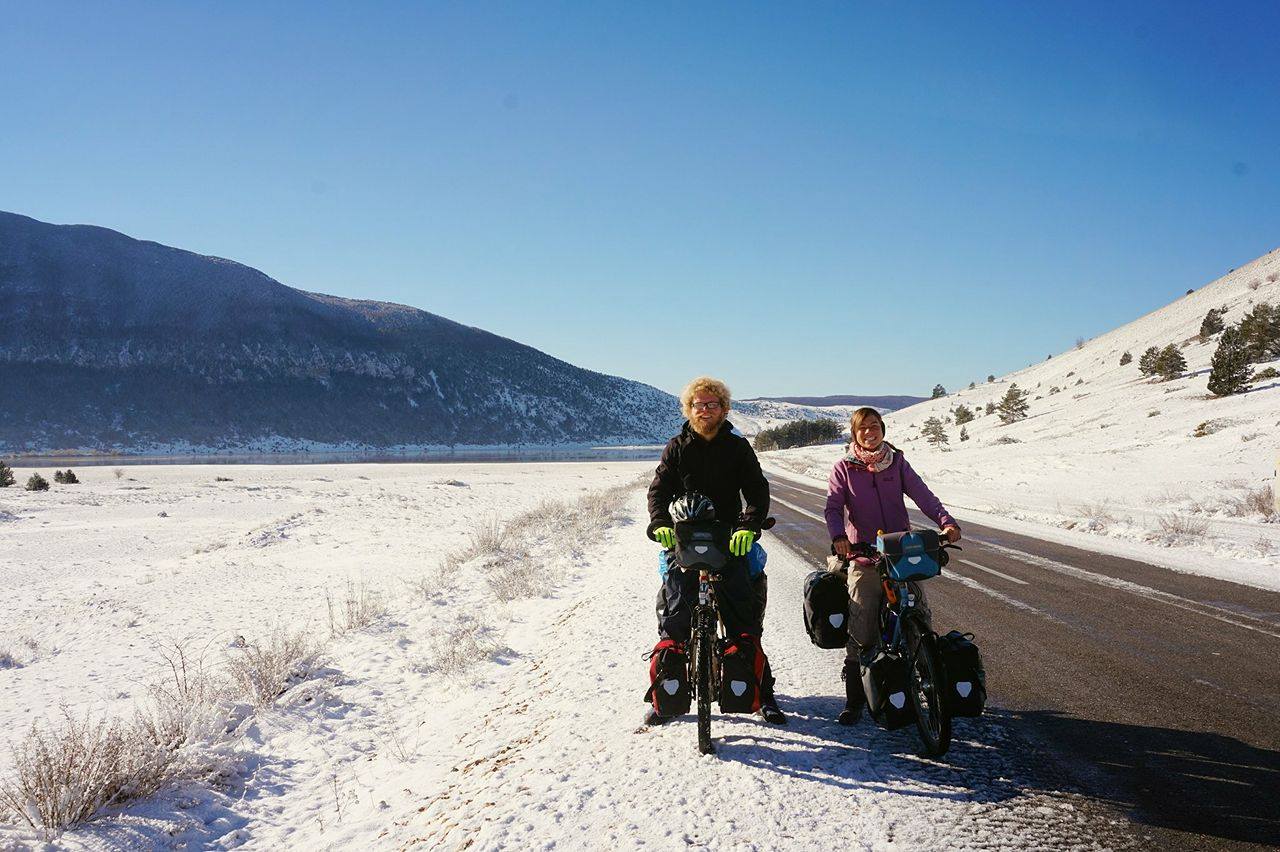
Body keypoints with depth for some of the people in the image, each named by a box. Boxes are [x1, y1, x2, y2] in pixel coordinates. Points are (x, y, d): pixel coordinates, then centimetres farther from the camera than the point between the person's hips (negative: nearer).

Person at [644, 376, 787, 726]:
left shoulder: (738, 447, 7)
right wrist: (660, 523, -19)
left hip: (730, 542, -1)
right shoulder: (677, 448, 9)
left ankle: (763, 694, 6)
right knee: (674, 619, -4)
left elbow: (758, 491, -2)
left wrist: (749, 526, -21)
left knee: (744, 621, -4)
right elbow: (659, 490, 1)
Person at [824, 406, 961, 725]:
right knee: (860, 633, -8)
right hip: (863, 557, -2)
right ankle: (854, 700, 4)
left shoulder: (897, 463, 10)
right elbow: (833, 507, -5)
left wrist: (946, 521, -19)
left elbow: (922, 494, -1)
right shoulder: (844, 468, 5)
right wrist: (838, 537, -25)